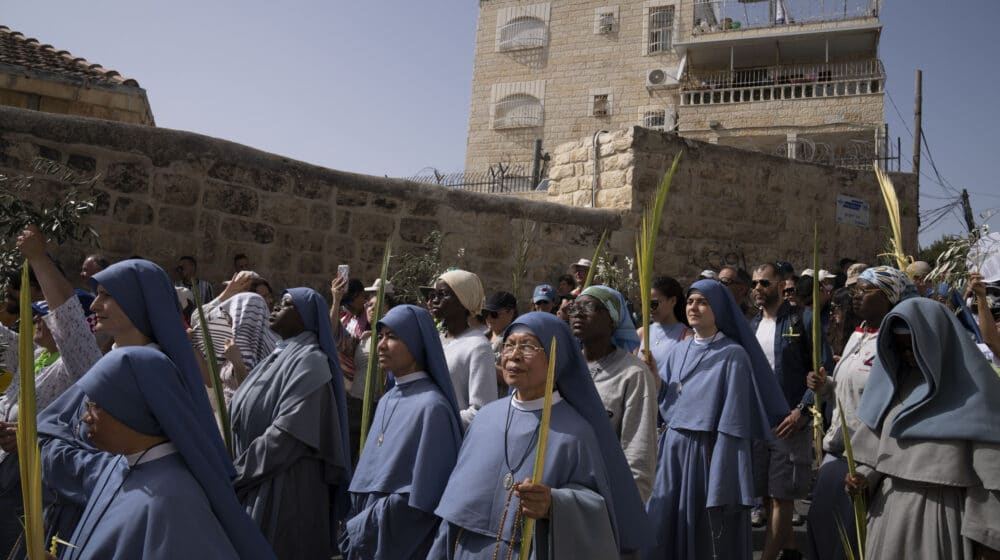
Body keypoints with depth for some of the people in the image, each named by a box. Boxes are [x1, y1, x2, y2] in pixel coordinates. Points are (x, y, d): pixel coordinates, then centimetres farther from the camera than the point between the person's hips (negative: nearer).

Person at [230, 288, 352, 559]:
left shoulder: (309, 360, -15)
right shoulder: (281, 355, 10)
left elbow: (287, 433, -22)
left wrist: (236, 473, -16)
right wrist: (237, 469, 5)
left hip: (285, 488, -8)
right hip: (258, 483, 8)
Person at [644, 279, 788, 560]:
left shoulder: (733, 354, -9)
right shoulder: (680, 351, 10)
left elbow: (734, 415, -12)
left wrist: (723, 474, -16)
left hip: (711, 450, -6)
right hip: (674, 448, 6)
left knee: (709, 529, 4)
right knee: (667, 524, 8)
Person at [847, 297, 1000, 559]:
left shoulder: (971, 386, -7)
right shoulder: (895, 379, 9)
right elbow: (877, 438, 12)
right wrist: (864, 475, -5)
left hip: (944, 510, -5)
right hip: (890, 506, 5)